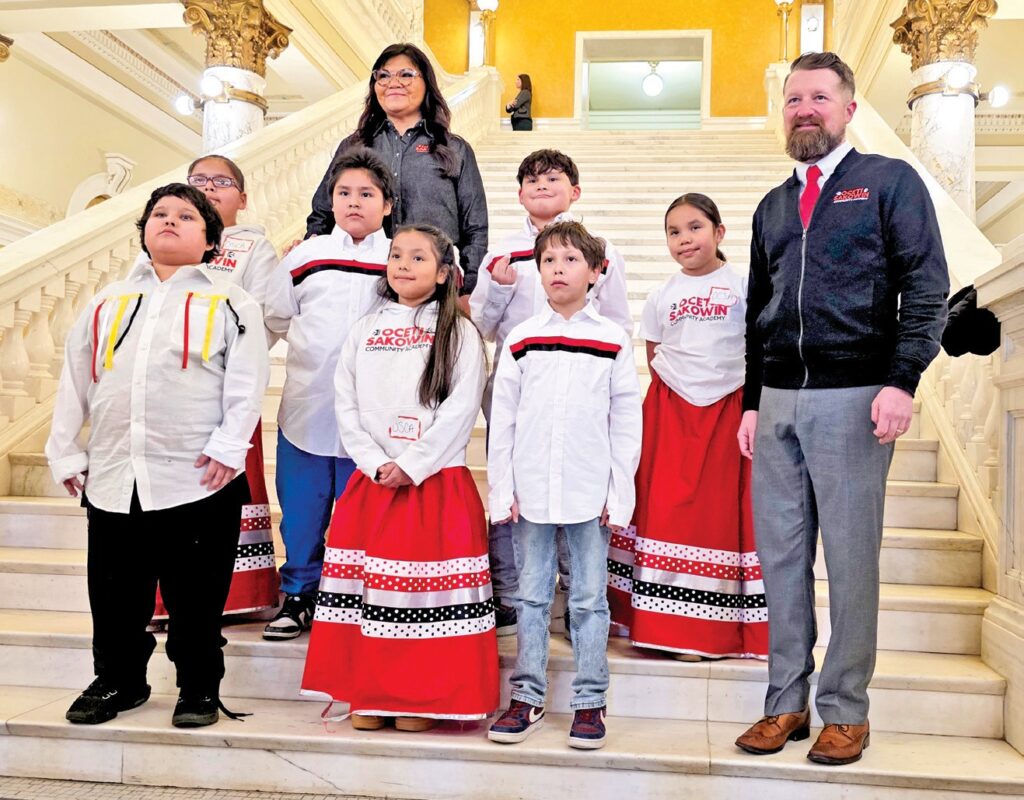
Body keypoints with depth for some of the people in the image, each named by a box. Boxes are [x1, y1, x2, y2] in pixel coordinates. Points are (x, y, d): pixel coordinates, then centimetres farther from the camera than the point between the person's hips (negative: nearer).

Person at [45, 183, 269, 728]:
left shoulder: (229, 303, 6)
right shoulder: (107, 302, 18)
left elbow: (247, 382, -4)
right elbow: (75, 382, 17)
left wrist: (229, 446, -14)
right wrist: (65, 453, 12)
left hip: (199, 480, -4)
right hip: (112, 479, 4)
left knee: (196, 599, 5)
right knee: (115, 596, 13)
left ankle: (199, 689, 22)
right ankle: (117, 682, 32)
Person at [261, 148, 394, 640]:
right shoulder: (306, 256, 8)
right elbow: (275, 317, 15)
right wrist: (314, 345, 9)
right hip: (307, 406, 2)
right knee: (301, 508, 10)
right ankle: (298, 595, 25)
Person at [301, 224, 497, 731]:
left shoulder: (459, 333, 1)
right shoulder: (365, 330, 12)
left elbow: (459, 409, -8)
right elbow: (345, 404, 6)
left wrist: (412, 466, -14)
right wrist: (376, 464, -7)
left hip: (436, 483, -3)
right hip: (370, 482, 4)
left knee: (425, 590, -2)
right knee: (368, 584, 5)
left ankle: (421, 699, 12)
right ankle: (368, 695, 18)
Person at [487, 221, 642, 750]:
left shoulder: (613, 341, 2)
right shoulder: (520, 340, 5)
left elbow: (626, 423, 3)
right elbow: (501, 419, 5)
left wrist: (620, 494, -2)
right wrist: (501, 489, 0)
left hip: (590, 492, -1)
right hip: (530, 490, 1)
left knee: (589, 598, 6)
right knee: (531, 596, 9)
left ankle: (589, 702, 17)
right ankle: (528, 698, 21)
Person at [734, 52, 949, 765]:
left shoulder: (891, 182, 4)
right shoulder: (773, 207, 20)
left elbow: (927, 288, -5)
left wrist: (902, 381, -16)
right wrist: (752, 401, 15)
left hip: (853, 398, -5)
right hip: (777, 403, 5)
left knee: (850, 558, 1)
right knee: (781, 555, 6)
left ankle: (846, 710, 14)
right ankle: (787, 702, 17)